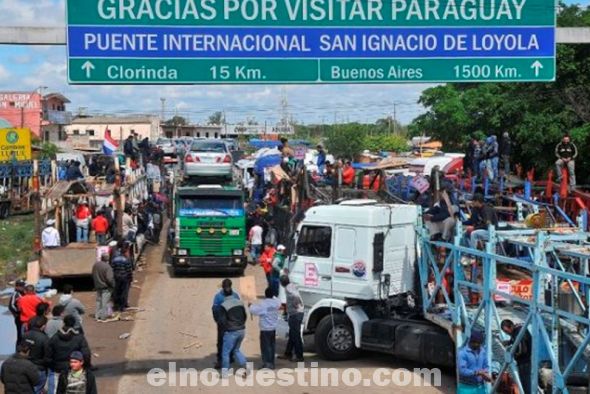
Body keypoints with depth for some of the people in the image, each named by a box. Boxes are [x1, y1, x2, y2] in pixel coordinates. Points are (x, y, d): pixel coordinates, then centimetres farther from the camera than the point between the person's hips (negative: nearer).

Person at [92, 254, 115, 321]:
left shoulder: (95, 265, -2)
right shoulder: (107, 267, -24)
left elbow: (93, 275, 9)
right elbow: (109, 279, -25)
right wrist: (113, 285, -8)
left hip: (98, 286, 7)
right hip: (106, 287, -7)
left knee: (99, 300, 17)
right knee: (105, 301, 3)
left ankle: (97, 315, 24)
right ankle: (103, 315, 8)